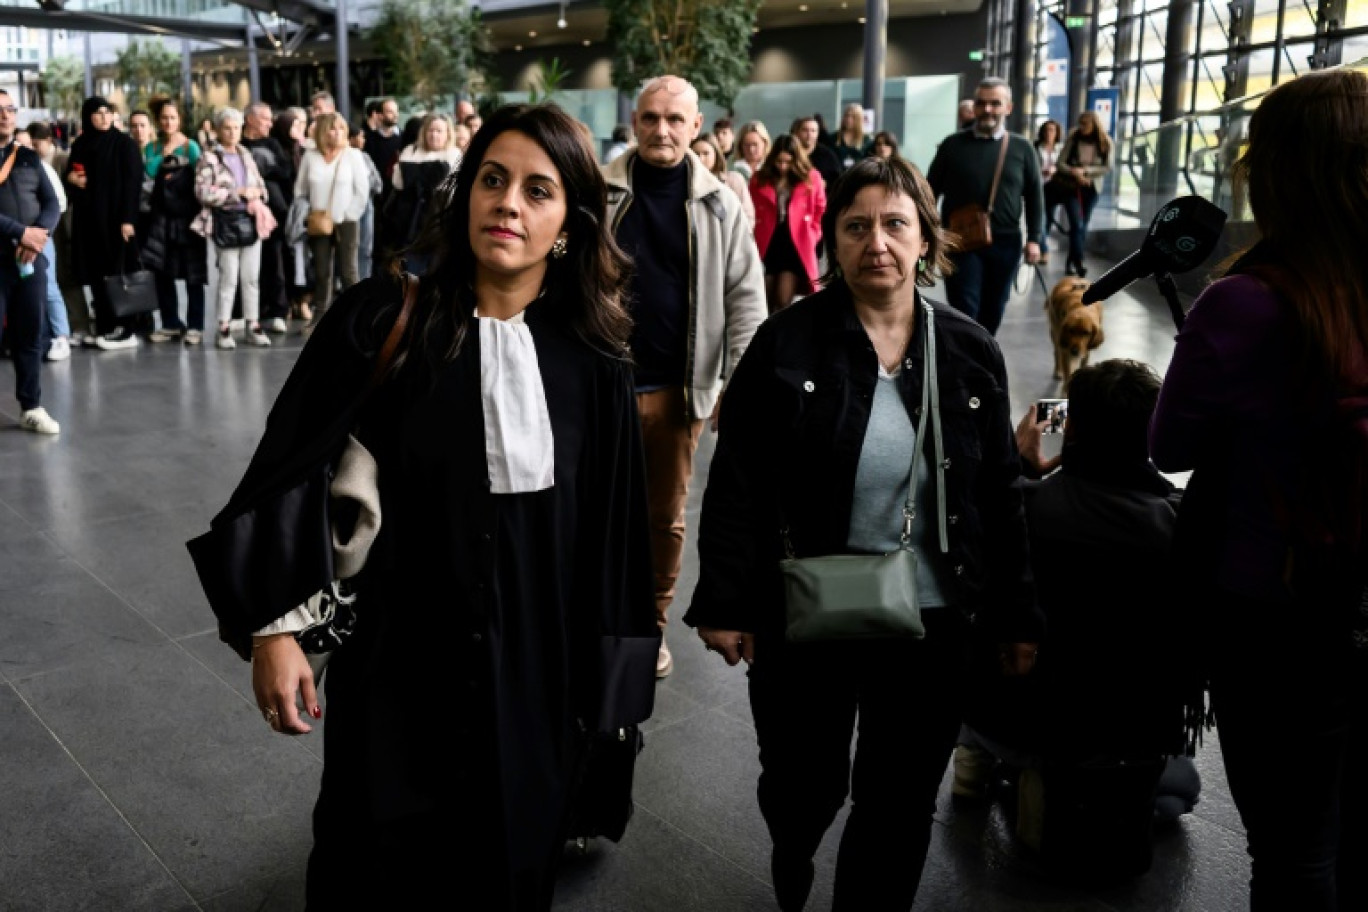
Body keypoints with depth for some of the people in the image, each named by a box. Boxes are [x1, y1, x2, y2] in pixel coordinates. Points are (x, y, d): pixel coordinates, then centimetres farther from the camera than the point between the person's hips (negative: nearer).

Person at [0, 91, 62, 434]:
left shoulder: (29, 158, 14)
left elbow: (52, 203, 7)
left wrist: (38, 236, -10)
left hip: (31, 259, 4)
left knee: (30, 336, 7)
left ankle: (31, 406, 16)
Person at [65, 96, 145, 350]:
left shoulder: (124, 144, -3)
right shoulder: (79, 146, 13)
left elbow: (133, 182, -9)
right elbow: (70, 176, 21)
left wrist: (127, 218, -18)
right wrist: (71, 178, -4)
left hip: (115, 217, -5)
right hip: (89, 217, 5)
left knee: (119, 271, -5)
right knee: (96, 272, 3)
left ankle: (126, 330, -3)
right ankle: (105, 327, 7)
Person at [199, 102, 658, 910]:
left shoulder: (591, 358, -5)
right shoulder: (381, 319, -10)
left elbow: (615, 519, 0)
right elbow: (287, 469, -5)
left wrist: (614, 667, 2)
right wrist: (270, 624, -9)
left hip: (541, 665, 2)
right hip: (401, 656, -1)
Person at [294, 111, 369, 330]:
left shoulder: (353, 155, -2)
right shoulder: (310, 156, 5)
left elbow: (362, 191, -4)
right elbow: (300, 190, 10)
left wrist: (348, 216, -7)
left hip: (346, 223, -2)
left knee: (348, 271, -3)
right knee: (321, 272, 7)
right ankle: (319, 315, 14)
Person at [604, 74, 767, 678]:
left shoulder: (719, 203, 0)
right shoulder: (600, 193, -3)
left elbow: (746, 294, 2)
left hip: (679, 387, 1)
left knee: (666, 515, 13)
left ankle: (652, 623, 31)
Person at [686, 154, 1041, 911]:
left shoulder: (970, 353, 1)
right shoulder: (785, 345, -7)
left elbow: (999, 495, 5)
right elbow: (737, 487, -7)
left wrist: (1015, 617, 6)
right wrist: (725, 604, -12)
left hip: (930, 622, 2)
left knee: (901, 805, 11)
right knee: (804, 784, 17)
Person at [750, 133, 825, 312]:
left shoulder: (811, 178, 2)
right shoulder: (760, 179, 3)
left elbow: (821, 211, 11)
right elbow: (751, 214, 9)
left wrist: (811, 237, 3)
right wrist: (754, 240, 0)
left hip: (796, 247, -2)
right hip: (766, 247, 2)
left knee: (783, 303, -10)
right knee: (767, 304, 7)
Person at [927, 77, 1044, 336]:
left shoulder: (1021, 148, 5)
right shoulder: (953, 144, 1)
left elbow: (1034, 197, 7)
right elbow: (931, 190, 5)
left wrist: (1034, 238, -1)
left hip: (1005, 243, 2)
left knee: (992, 312, 12)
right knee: (964, 311, -7)